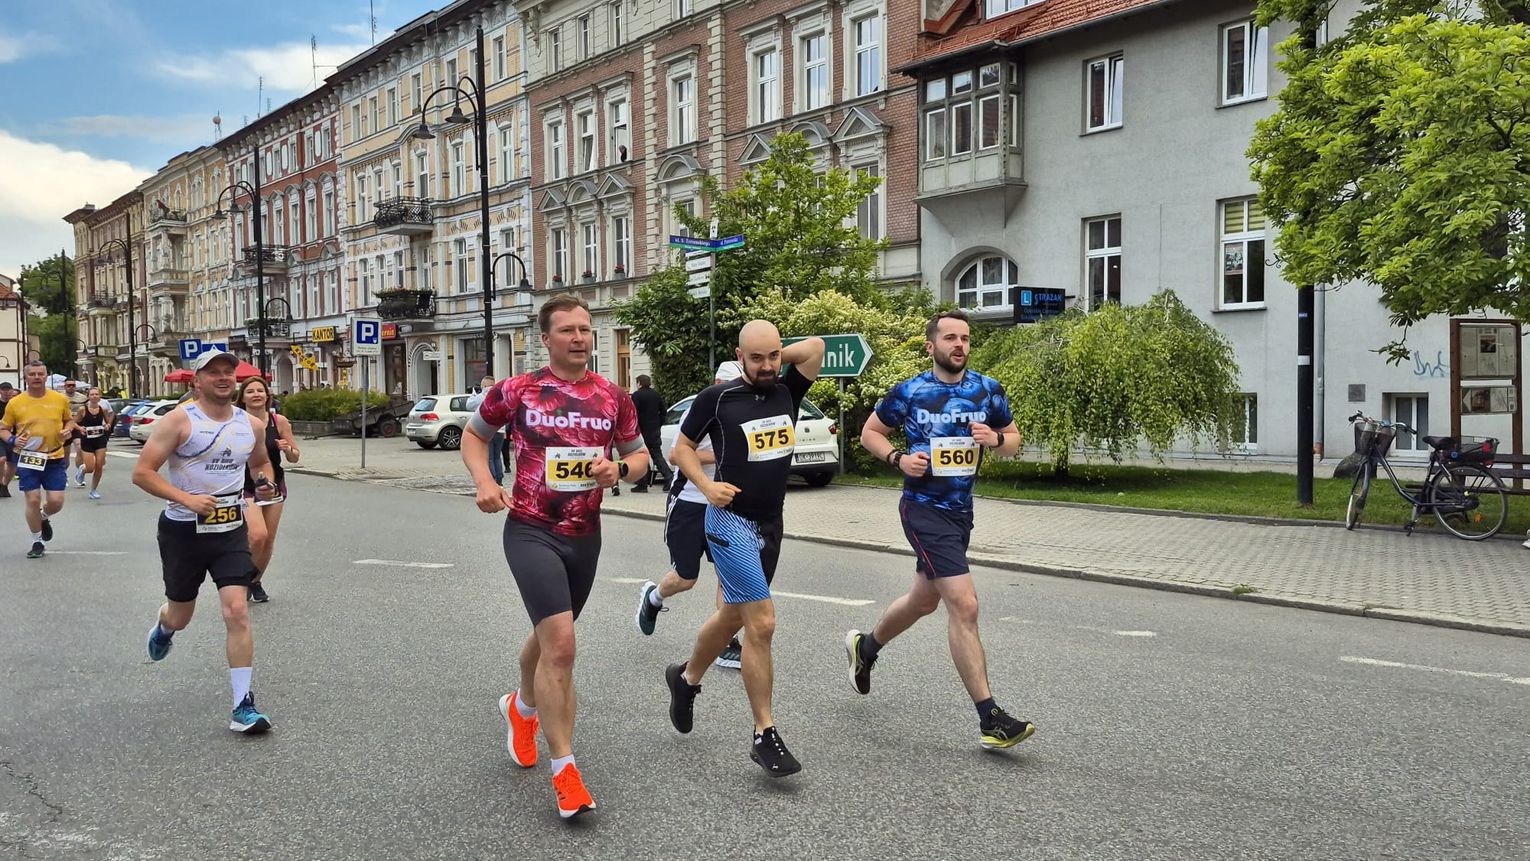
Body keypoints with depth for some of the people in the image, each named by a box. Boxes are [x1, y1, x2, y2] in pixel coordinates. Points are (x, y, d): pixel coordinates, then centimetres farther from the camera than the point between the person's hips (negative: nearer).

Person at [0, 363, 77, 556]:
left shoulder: (60, 399, 1)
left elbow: (69, 420, 17)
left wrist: (68, 430, -5)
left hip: (55, 459, 1)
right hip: (28, 459, -1)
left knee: (56, 502, -2)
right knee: (33, 500, -1)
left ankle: (44, 518, 35)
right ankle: (38, 542, 16)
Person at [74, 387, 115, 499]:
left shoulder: (103, 409, -1)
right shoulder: (83, 409, -8)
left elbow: (108, 421, 14)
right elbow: (74, 422, 0)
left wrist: (108, 425, -8)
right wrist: (80, 428, -19)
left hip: (100, 440, 2)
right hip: (87, 441, -2)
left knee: (99, 467, -1)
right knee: (90, 468, -6)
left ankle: (94, 490, 15)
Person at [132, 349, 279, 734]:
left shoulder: (252, 425, 3)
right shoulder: (179, 420, -10)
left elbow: (261, 462, 23)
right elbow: (142, 473, -13)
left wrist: (265, 484, 1)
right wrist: (186, 499, -24)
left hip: (231, 529, 2)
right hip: (183, 530, -2)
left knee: (237, 612, -12)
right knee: (180, 617, 15)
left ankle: (243, 707, -7)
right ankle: (163, 625, 55)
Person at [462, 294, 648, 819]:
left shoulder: (613, 397, 2)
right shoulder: (517, 391, -5)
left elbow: (640, 454, 11)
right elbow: (474, 434, 10)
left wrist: (620, 468, -12)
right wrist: (484, 482, -8)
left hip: (585, 535, 5)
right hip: (531, 532, -4)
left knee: (549, 636, 22)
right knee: (561, 643, -18)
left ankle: (521, 708, 53)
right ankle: (564, 770, -7)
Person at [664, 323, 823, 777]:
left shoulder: (787, 392, 3)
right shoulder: (717, 398, -9)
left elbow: (816, 346, -8)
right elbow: (682, 447, 0)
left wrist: (777, 358, -1)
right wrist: (706, 485, -14)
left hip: (771, 524, 6)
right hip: (732, 522, -6)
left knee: (733, 616, 20)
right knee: (762, 623, -13)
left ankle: (686, 678, 45)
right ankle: (765, 736, -3)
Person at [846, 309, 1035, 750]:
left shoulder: (988, 390, 1)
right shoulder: (909, 392, -9)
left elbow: (1013, 441, 11)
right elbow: (870, 432, 4)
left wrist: (996, 439, -13)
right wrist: (899, 459, -15)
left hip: (961, 510, 6)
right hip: (923, 510, -6)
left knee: (924, 599, 23)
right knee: (964, 605, -16)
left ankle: (864, 646, 50)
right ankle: (990, 719, -11)